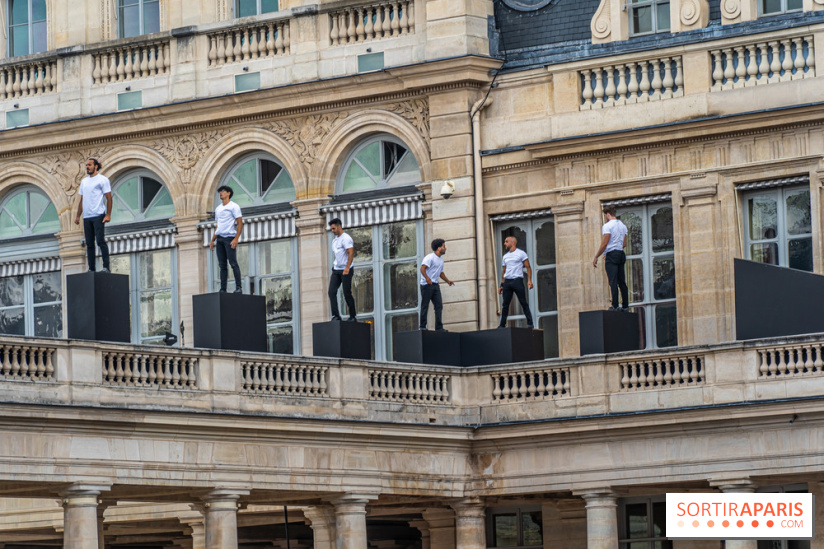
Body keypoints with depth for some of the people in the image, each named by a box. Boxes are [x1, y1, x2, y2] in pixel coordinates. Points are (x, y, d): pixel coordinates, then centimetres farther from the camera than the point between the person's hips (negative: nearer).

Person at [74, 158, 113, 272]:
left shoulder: (102, 179, 0)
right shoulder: (84, 181, 19)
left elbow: (109, 198, -5)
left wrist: (108, 215, -14)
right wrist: (78, 216, 15)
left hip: (98, 215, -6)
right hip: (87, 217, 7)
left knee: (100, 241, -11)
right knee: (89, 244, 5)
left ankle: (106, 267, -11)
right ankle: (91, 269, 8)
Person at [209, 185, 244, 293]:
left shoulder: (234, 207, 0)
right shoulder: (218, 209, 21)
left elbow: (240, 223, -6)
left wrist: (236, 239, -16)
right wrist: (212, 240, 17)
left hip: (229, 237, -7)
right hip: (220, 238, 7)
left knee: (233, 262, -11)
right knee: (222, 265, 3)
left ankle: (238, 287, -9)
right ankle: (223, 289, 3)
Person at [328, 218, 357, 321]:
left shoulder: (346, 238, -9)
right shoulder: (334, 241, 19)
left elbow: (351, 253, -18)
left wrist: (347, 268, -26)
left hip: (345, 271, -8)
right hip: (336, 270, 8)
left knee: (347, 294, -5)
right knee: (331, 292, -7)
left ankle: (353, 316, 5)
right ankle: (335, 315, -9)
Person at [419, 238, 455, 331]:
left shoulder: (441, 259, 18)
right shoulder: (430, 257, -10)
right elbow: (422, 268, -23)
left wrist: (447, 281, 20)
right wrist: (427, 278, -38)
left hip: (435, 285, 8)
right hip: (426, 285, -8)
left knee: (439, 306, -1)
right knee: (425, 306, -3)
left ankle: (439, 328, -2)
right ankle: (422, 326, 1)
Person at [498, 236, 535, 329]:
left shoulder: (521, 253, 4)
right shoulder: (505, 256, 20)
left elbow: (528, 267, -1)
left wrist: (529, 280, -14)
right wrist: (502, 285, 14)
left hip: (517, 280, -5)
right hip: (507, 281, 5)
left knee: (524, 303, -6)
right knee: (505, 304, 1)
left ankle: (530, 324, -5)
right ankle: (502, 325, 3)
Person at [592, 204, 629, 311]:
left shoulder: (607, 226, -9)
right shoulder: (623, 225, 15)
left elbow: (604, 244, -15)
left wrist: (596, 257, -8)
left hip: (611, 255, -7)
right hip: (621, 254, 7)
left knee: (613, 282, -10)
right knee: (622, 282, 9)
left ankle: (615, 306, -14)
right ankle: (625, 306, 8)